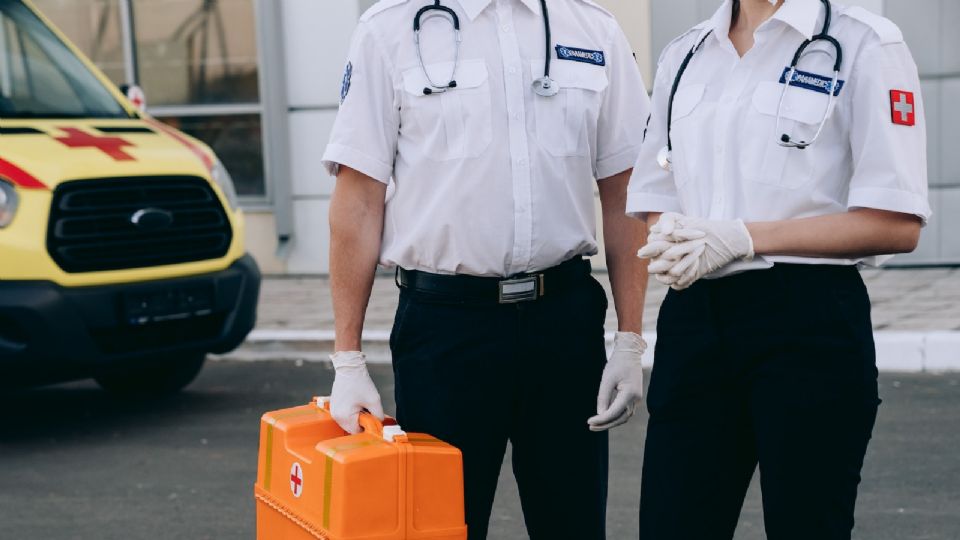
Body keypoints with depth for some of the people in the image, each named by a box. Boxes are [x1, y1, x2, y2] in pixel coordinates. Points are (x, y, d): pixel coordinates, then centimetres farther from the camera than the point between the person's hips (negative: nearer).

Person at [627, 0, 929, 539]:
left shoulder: (862, 44, -3)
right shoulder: (685, 54, 13)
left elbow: (897, 224, -9)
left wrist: (744, 238, -16)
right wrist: (670, 242, -7)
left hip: (809, 323, -4)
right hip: (694, 318, 4)